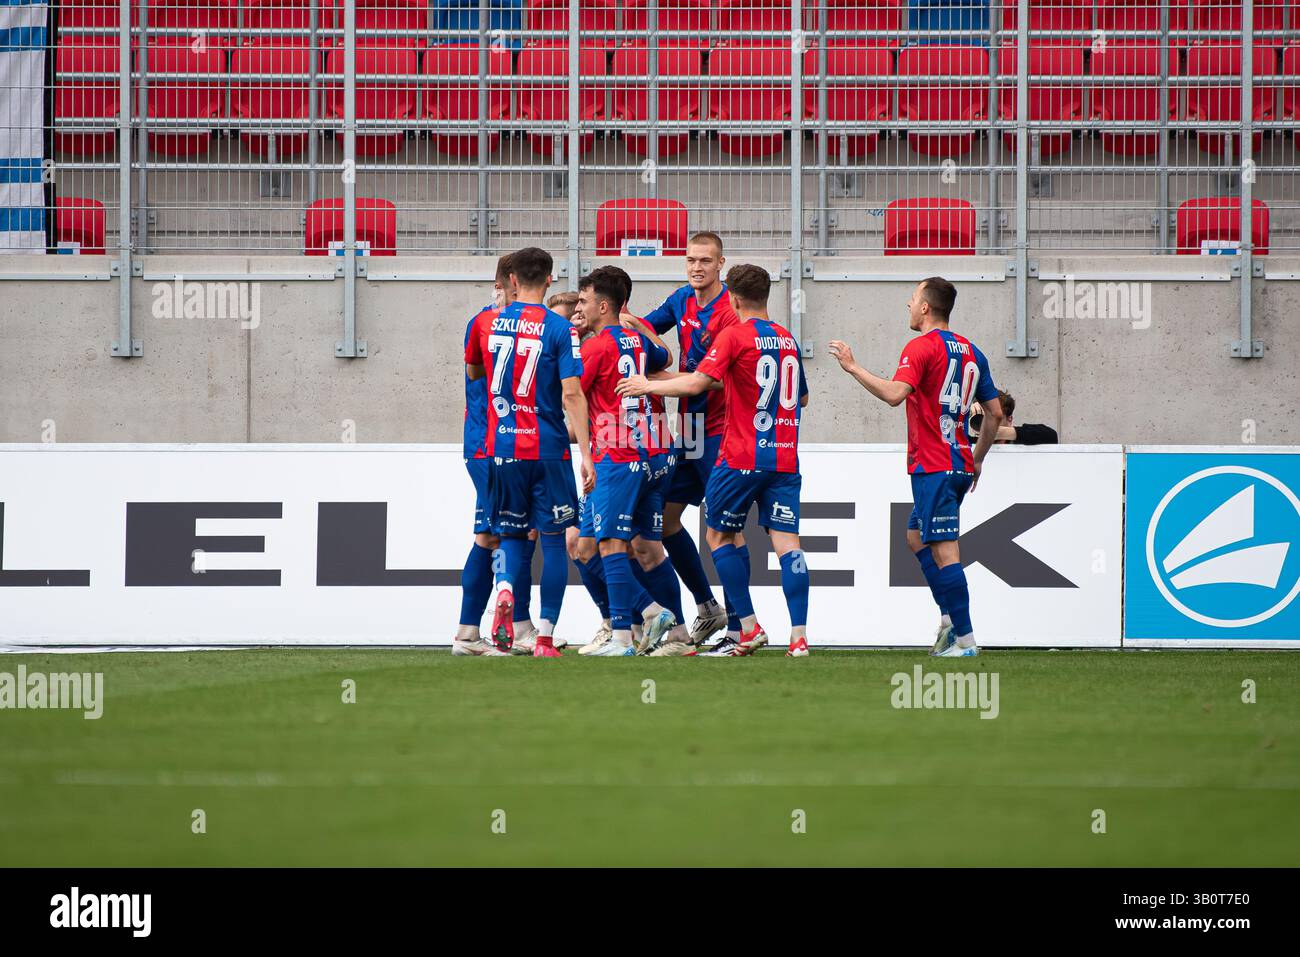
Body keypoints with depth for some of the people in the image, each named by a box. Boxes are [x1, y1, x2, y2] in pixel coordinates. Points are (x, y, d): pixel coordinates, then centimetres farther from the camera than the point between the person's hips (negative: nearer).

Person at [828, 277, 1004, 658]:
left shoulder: (922, 347, -10)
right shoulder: (970, 351, 14)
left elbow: (895, 393, -26)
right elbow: (995, 413, 17)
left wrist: (852, 367, -18)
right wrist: (977, 459, 26)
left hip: (933, 466, -9)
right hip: (959, 464, 9)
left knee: (943, 550, -9)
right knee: (917, 538, 21)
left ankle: (965, 641, -12)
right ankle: (950, 619, 12)